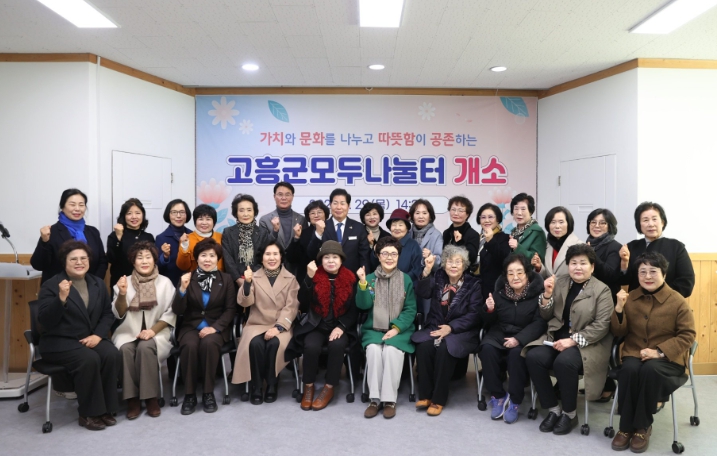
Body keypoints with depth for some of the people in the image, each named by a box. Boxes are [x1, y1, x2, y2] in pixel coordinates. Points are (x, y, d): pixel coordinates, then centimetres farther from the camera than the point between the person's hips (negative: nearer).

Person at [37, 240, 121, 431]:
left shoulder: (98, 283, 10)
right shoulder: (51, 286, -6)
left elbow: (108, 314, 10)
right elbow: (45, 322, -15)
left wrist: (98, 335, -9)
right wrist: (61, 298, -29)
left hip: (91, 338, 5)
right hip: (60, 342, -4)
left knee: (112, 355, -25)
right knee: (90, 359, -32)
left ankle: (105, 408, -10)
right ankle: (88, 413, -14)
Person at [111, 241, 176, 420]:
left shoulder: (165, 282, 3)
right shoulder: (125, 282, 6)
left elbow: (170, 313, -1)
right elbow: (119, 314, 0)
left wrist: (153, 330, -15)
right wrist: (122, 294, -17)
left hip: (156, 332, -1)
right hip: (129, 332, 1)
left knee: (145, 348, -32)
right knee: (125, 349, -30)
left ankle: (151, 397, -21)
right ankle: (132, 398, -21)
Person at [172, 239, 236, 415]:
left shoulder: (226, 279, 5)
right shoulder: (187, 278, 5)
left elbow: (230, 309, 0)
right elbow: (178, 310, -1)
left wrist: (215, 327, -16)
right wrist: (183, 289, -19)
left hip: (216, 327, -1)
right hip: (191, 326, 1)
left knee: (209, 343, -34)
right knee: (190, 346, -32)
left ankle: (208, 393, -18)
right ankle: (189, 394, -15)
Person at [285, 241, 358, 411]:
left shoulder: (350, 279, 1)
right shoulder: (315, 276, 0)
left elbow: (354, 309, 2)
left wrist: (341, 327, -12)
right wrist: (309, 278, -28)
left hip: (340, 327, 0)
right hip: (316, 325, 0)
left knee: (337, 345, -31)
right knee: (311, 346, -28)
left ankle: (329, 388, -13)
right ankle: (308, 386, -4)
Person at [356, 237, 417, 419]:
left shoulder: (406, 279, 4)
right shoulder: (370, 278, 5)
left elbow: (410, 309, 1)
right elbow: (363, 305, -6)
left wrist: (396, 328, -13)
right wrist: (362, 283, -21)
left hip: (399, 330, -1)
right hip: (373, 329, 1)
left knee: (392, 350, -30)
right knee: (373, 349, -29)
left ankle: (390, 400, -18)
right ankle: (374, 398, -18)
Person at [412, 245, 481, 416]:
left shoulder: (474, 284, 1)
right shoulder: (438, 277, 9)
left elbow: (474, 315, -7)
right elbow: (422, 293, -8)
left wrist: (451, 327, -17)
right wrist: (427, 270, -22)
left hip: (461, 331, -3)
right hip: (435, 327, 3)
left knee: (444, 348, -31)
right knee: (424, 346, -27)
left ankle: (438, 399, -18)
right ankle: (425, 395, -14)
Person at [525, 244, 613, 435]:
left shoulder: (601, 290, -2)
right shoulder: (559, 283, 10)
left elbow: (602, 325, -11)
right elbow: (546, 317, 12)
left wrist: (573, 340, -21)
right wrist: (547, 294, -7)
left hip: (586, 343, -4)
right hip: (556, 337, 5)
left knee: (564, 362, -34)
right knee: (533, 357, -24)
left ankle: (570, 413, -10)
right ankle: (553, 409, -7)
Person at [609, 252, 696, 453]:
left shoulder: (678, 301, -5)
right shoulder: (630, 298, 5)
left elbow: (688, 335, -8)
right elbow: (619, 332, 4)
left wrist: (660, 352, -20)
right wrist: (619, 308, -14)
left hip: (668, 358, -2)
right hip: (635, 353, 3)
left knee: (650, 369, -35)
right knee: (629, 369, -31)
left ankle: (643, 426, -17)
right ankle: (626, 426, -17)